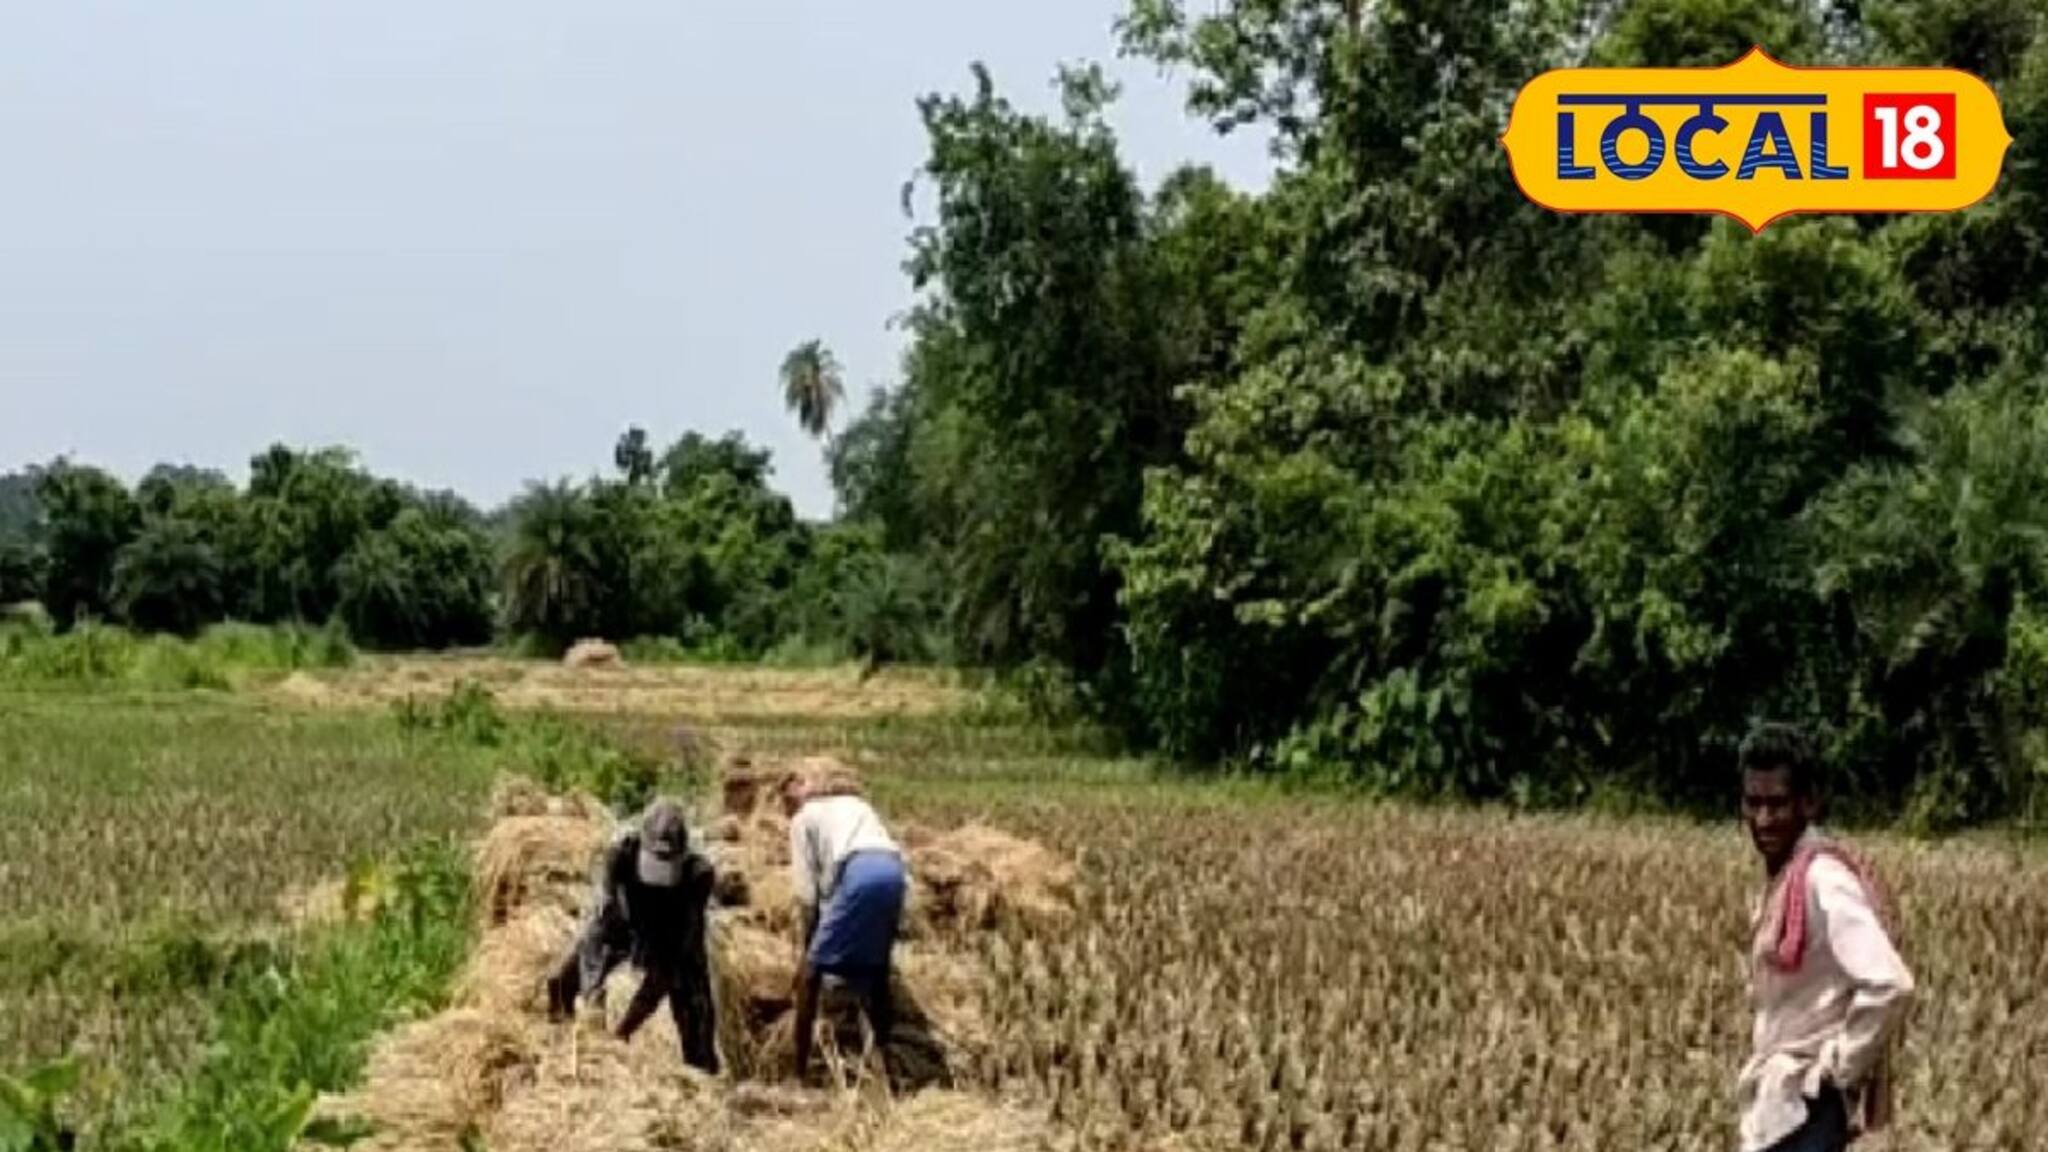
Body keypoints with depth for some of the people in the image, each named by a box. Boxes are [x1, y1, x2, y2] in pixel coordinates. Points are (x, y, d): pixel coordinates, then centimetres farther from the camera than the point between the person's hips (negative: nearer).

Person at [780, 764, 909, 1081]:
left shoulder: (803, 819, 18)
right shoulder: (854, 803, 36)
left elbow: (807, 891, 11)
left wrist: (803, 944, 18)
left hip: (858, 874, -6)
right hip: (895, 872, 6)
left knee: (811, 969, 2)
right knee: (874, 971, 19)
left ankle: (800, 1072, -2)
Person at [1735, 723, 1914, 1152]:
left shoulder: (1822, 880, -18)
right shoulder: (1784, 876, 11)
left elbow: (1890, 985, -27)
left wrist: (1840, 1068, -17)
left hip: (1806, 1105, -10)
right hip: (1782, 1102, 10)